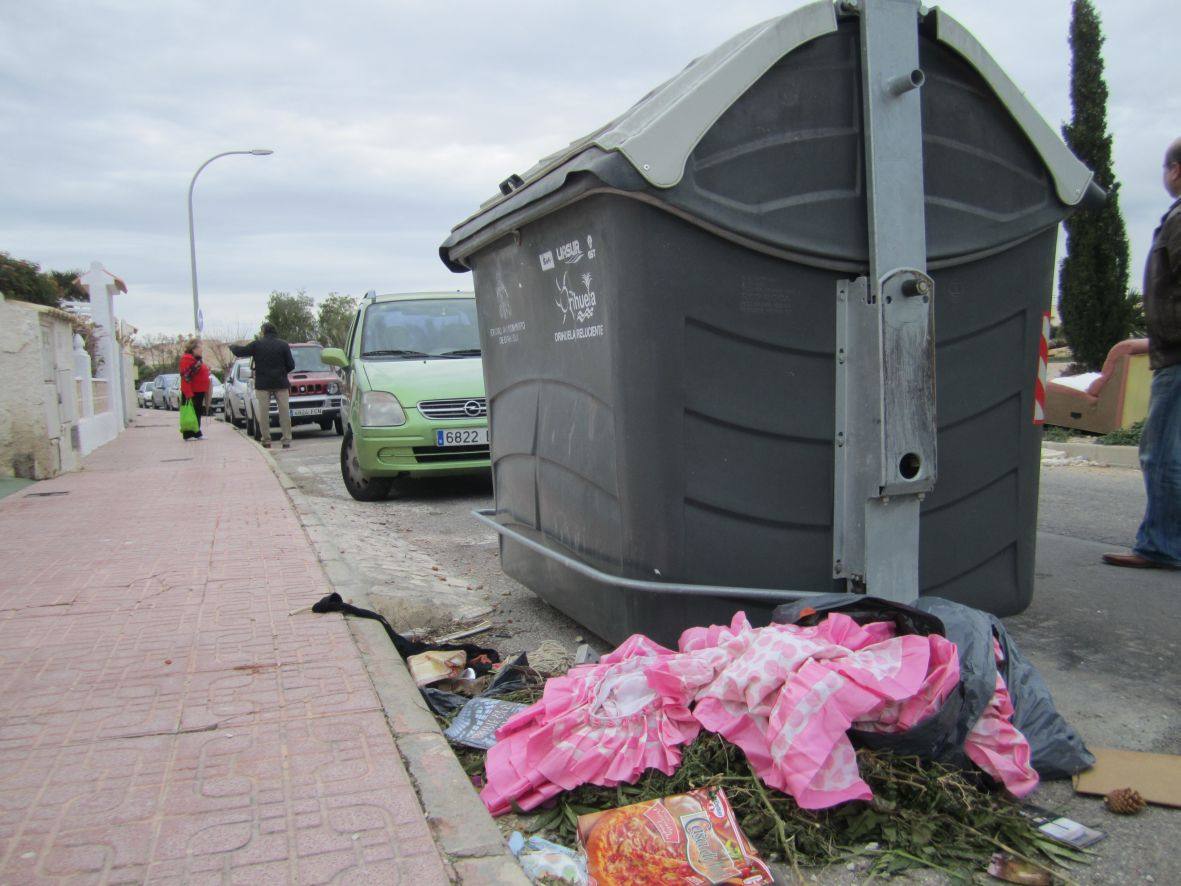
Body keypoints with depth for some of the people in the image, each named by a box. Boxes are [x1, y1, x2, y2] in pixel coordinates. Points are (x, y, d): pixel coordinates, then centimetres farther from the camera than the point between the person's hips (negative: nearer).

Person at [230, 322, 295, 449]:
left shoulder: (257, 344, -1)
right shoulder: (283, 345, 1)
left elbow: (240, 352, 6)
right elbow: (291, 365, 0)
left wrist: (232, 346, 27)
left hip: (262, 384, 0)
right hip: (281, 383, 0)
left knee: (263, 413, 5)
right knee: (284, 412, 2)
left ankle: (266, 441, 3)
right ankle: (286, 440, -2)